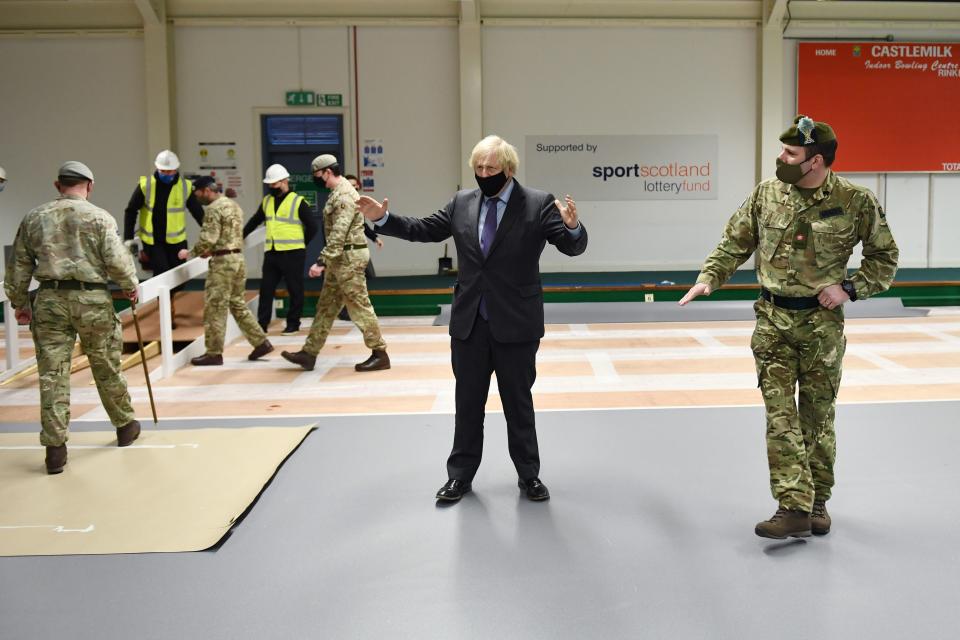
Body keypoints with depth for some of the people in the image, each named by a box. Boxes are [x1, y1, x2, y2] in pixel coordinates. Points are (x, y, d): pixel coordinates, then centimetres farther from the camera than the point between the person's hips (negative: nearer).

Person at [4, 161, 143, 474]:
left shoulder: (34, 218, 8)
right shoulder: (99, 217, -4)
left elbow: (18, 265, 11)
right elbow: (116, 260, -10)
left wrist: (19, 302, 21)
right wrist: (130, 285, 7)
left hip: (50, 300, 2)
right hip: (92, 299, -2)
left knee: (52, 373, 3)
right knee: (106, 368, 13)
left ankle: (55, 447, 3)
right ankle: (125, 425, 30)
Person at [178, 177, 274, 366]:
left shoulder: (214, 208, -13)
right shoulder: (234, 205, 16)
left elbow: (208, 238, -19)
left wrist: (190, 253, -5)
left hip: (223, 262, -9)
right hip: (238, 258, 9)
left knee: (215, 308, -2)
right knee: (238, 304, 15)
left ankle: (214, 353, 4)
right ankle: (261, 342, 13)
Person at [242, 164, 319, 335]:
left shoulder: (298, 202, -6)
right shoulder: (267, 201, 12)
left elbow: (312, 227, -4)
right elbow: (254, 222, 23)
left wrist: (299, 244, 0)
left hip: (292, 254, -5)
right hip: (271, 253, 5)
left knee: (294, 290, 3)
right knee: (266, 289, 6)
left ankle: (293, 324, 13)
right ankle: (262, 324, 11)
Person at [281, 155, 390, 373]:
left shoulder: (344, 195, -18)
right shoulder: (337, 193, 15)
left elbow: (338, 234, -25)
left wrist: (322, 261, -28)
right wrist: (327, 261, 22)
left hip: (348, 258, -10)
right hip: (340, 259, 10)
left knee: (359, 305, -5)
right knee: (326, 305, 12)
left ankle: (380, 354, 2)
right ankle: (309, 353, 17)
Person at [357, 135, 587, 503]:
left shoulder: (538, 204, -8)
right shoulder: (462, 203, 4)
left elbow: (573, 247, -14)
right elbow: (424, 229, 13)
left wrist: (572, 227, -36)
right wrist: (383, 219, 1)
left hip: (516, 323, -3)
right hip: (469, 322, 4)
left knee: (518, 402, 9)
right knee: (467, 402, 12)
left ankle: (529, 475, 23)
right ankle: (460, 474, 24)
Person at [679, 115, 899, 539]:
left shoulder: (856, 201, -7)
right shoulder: (767, 194, 0)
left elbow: (884, 256, 4)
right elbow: (735, 243, 7)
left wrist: (851, 289, -9)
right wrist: (708, 279, -7)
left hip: (822, 322, -1)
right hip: (773, 319, 2)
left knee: (817, 415, 9)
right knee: (780, 413, -5)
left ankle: (817, 502, 25)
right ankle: (794, 508, -4)